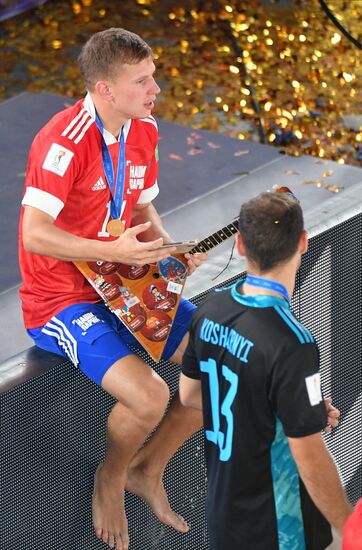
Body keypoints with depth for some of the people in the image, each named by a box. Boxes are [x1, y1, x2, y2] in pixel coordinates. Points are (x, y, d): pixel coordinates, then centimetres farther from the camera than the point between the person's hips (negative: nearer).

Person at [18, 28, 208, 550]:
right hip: (62, 300, -8)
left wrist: (168, 246, -4)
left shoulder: (143, 131, 3)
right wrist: (115, 251, -33)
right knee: (150, 395, -29)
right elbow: (35, 234, -28)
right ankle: (111, 480, 5)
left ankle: (149, 468, 18)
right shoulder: (65, 140, -24)